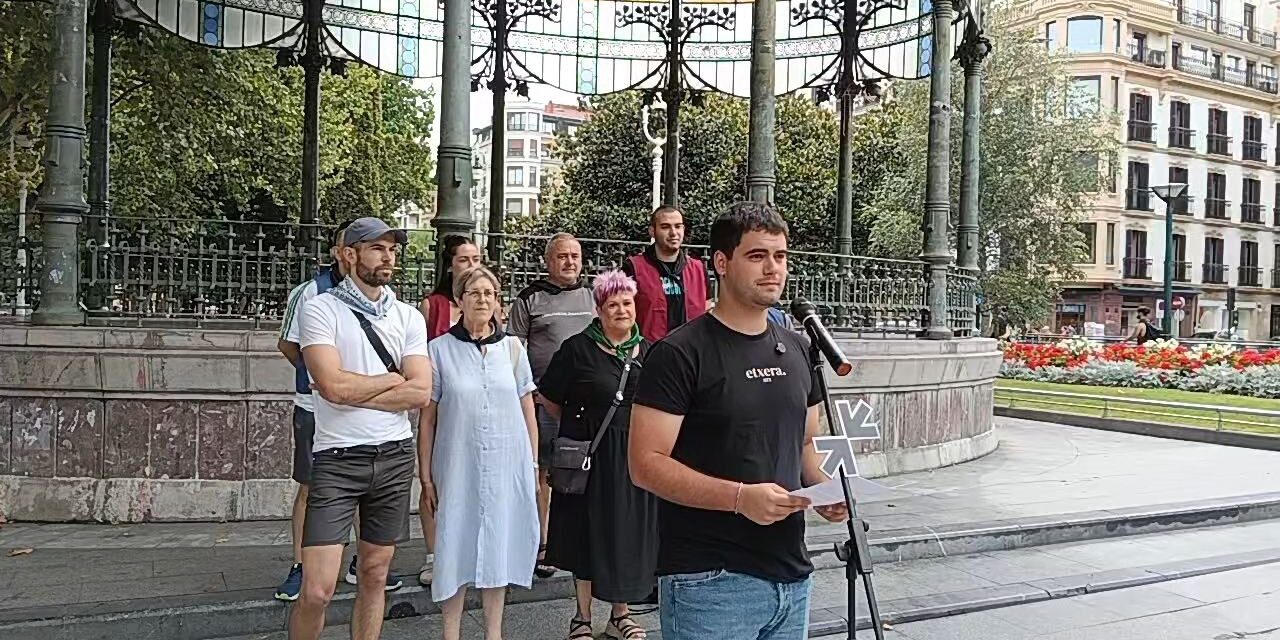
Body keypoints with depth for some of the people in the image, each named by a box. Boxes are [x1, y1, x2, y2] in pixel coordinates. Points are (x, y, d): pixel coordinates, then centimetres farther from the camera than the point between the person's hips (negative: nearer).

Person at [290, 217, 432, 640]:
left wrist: (353, 390, -10)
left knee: (375, 575, 13)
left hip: (394, 457, 4)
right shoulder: (321, 309, -3)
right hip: (337, 458, -4)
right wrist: (393, 379, -3)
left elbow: (420, 393, -4)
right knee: (317, 591, -7)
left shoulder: (409, 317, 8)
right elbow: (333, 386, -16)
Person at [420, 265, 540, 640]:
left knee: (499, 545, 10)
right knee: (456, 545, 5)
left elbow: (528, 411, 9)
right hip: (457, 466, -2)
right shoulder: (440, 350, -1)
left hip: (507, 467, 2)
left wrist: (533, 465, 6)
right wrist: (426, 475, 0)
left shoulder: (511, 348, 5)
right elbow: (427, 418, 1)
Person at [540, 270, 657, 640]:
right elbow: (548, 398, 0)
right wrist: (577, 426, 6)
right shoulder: (578, 348, -6)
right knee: (589, 533, 6)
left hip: (636, 456, 4)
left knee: (630, 534, 10)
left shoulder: (648, 351, 7)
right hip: (593, 456, -4)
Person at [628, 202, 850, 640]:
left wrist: (825, 488, 0)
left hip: (791, 575, 7)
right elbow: (646, 464, -16)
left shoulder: (796, 350, 11)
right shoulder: (680, 354, -11)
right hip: (709, 582, -7)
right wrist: (740, 497, -25)